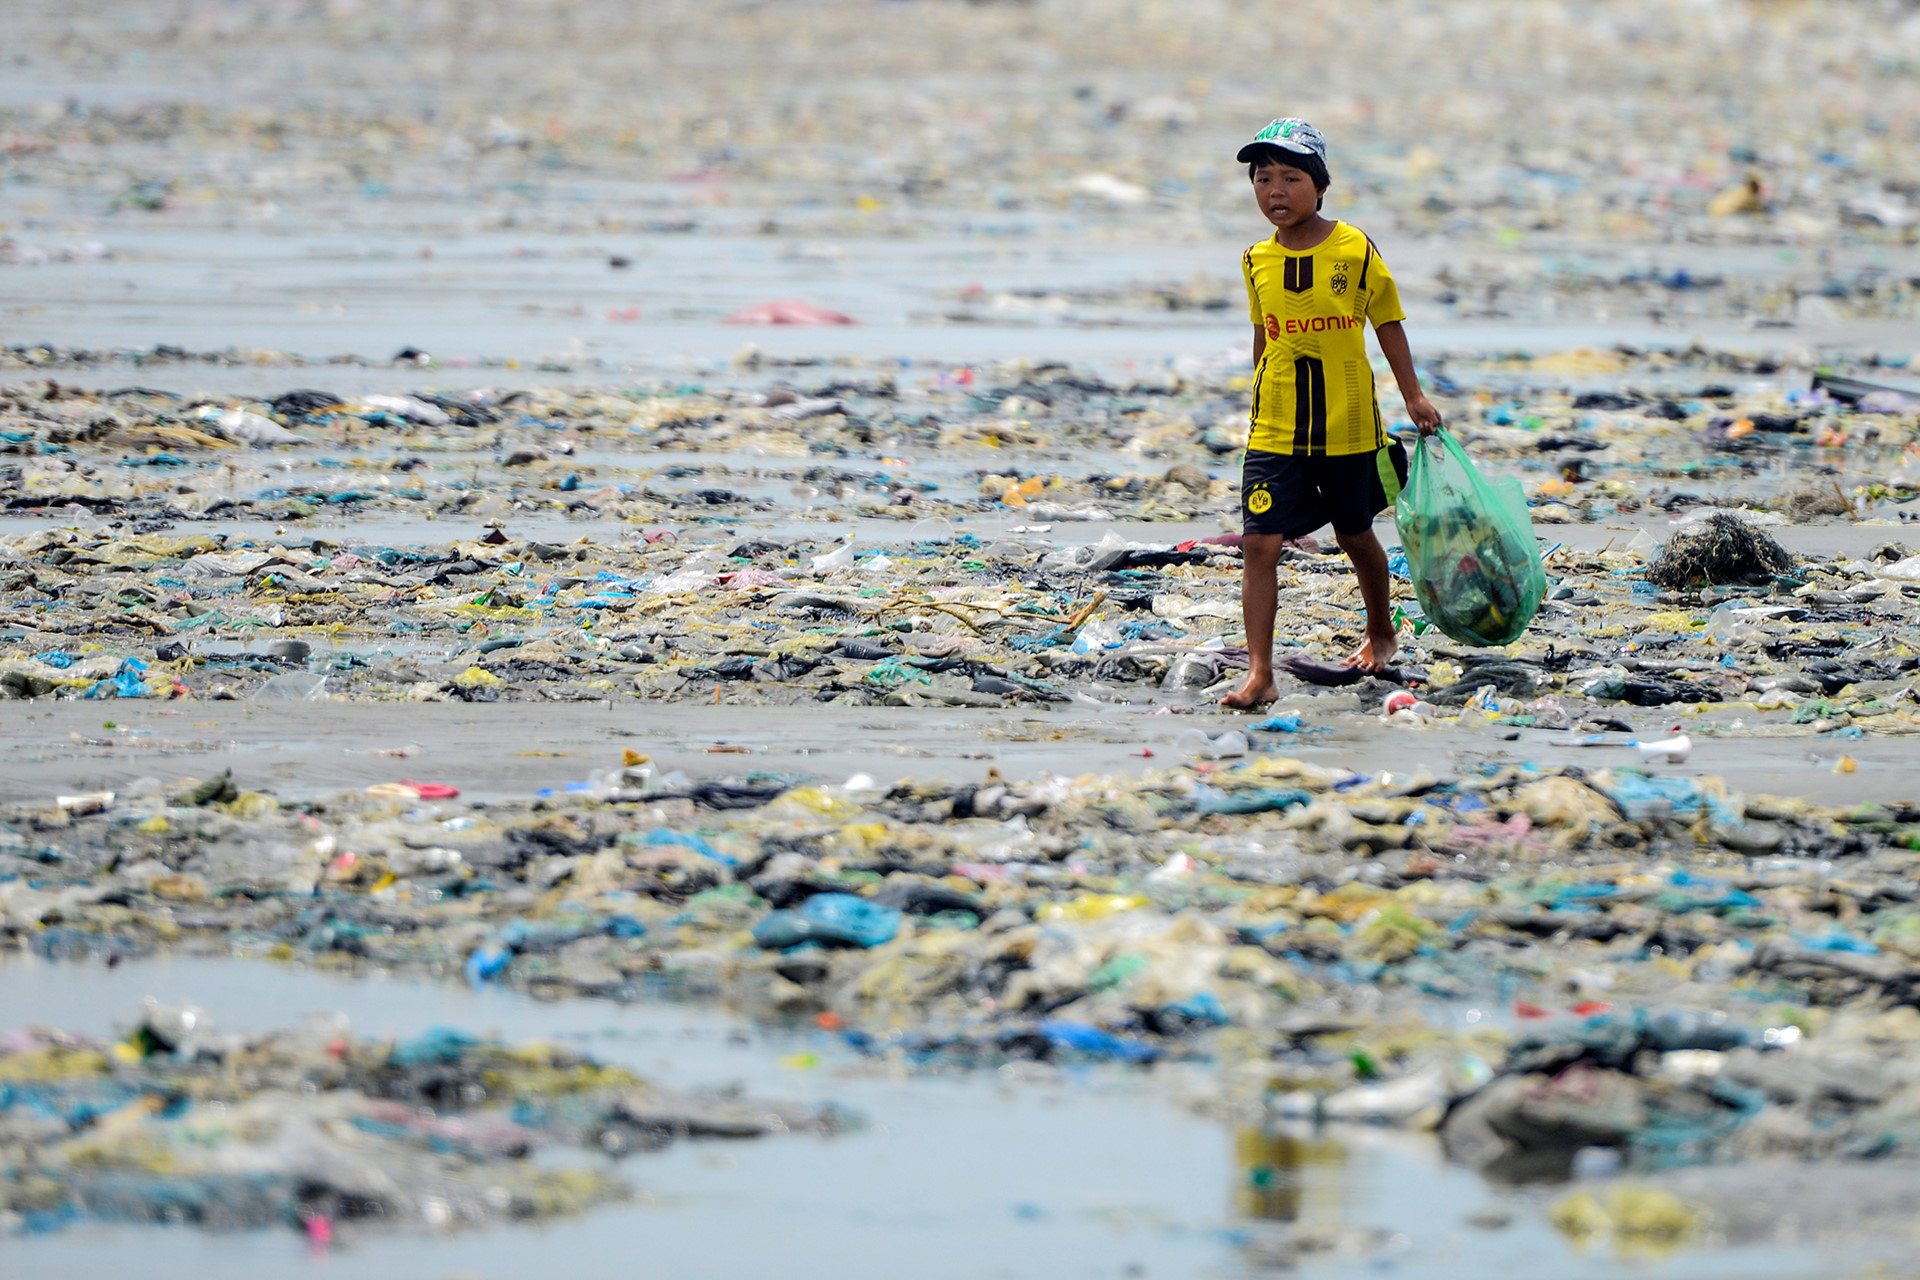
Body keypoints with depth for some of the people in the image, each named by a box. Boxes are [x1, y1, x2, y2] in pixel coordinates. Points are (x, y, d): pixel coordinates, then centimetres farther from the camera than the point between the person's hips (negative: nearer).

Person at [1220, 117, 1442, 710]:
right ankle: (1259, 673, -11)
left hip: (1348, 427, -1)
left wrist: (1413, 395, -3)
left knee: (1355, 535, 16)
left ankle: (1381, 633, 43)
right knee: (1260, 543, -11)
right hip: (1275, 432, 1)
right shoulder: (1257, 262, 1)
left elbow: (1387, 323, 2)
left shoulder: (1355, 250, -7)